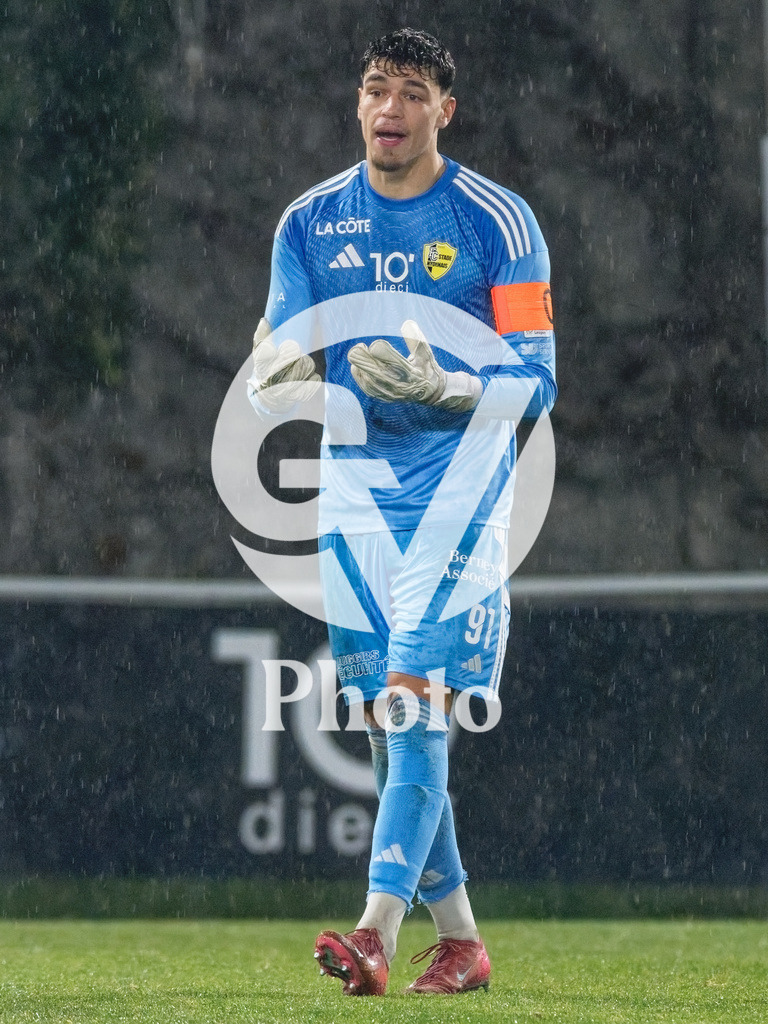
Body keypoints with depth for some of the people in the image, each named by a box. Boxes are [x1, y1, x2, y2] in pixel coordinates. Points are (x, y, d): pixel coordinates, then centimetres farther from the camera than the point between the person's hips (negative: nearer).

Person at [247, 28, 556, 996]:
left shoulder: (497, 222, -4)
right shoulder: (310, 222, 7)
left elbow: (535, 381, -6)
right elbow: (270, 371, 5)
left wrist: (438, 386, -24)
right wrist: (280, 376, -20)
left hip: (458, 488, -5)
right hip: (354, 487, 5)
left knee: (415, 702, -16)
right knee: (383, 720, 6)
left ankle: (375, 934, -23)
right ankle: (458, 939, 16)